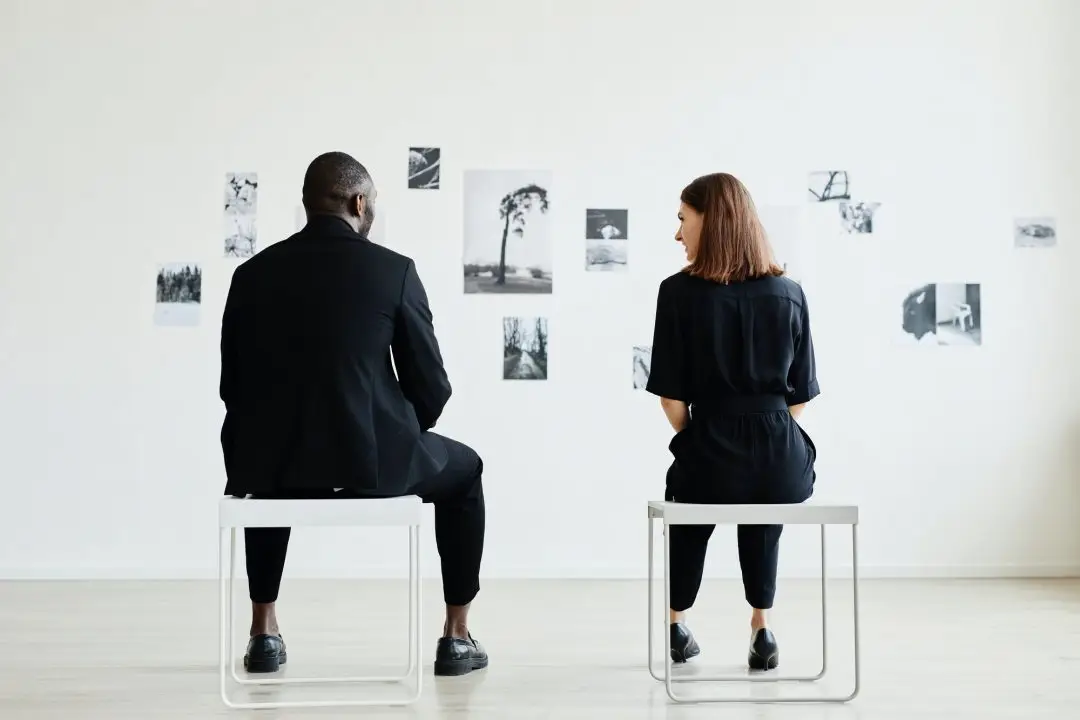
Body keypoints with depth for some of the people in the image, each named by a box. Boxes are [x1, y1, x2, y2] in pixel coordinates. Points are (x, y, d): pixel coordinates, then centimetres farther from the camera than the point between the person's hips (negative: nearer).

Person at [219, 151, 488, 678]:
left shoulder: (251, 273, 4)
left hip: (279, 463, 3)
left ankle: (264, 633, 37)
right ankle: (456, 637, 29)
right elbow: (430, 386, -2)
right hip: (373, 461, -3)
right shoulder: (394, 270, -5)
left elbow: (234, 387, 9)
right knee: (462, 469, 27)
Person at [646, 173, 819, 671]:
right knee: (762, 516, 37)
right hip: (785, 464, 2)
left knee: (689, 498, 33)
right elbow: (800, 393, 6)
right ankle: (761, 630, 34)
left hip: (711, 460, -2)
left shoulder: (678, 293, -7)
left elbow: (672, 396, -5)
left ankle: (678, 627, 46)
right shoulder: (790, 293, 2)